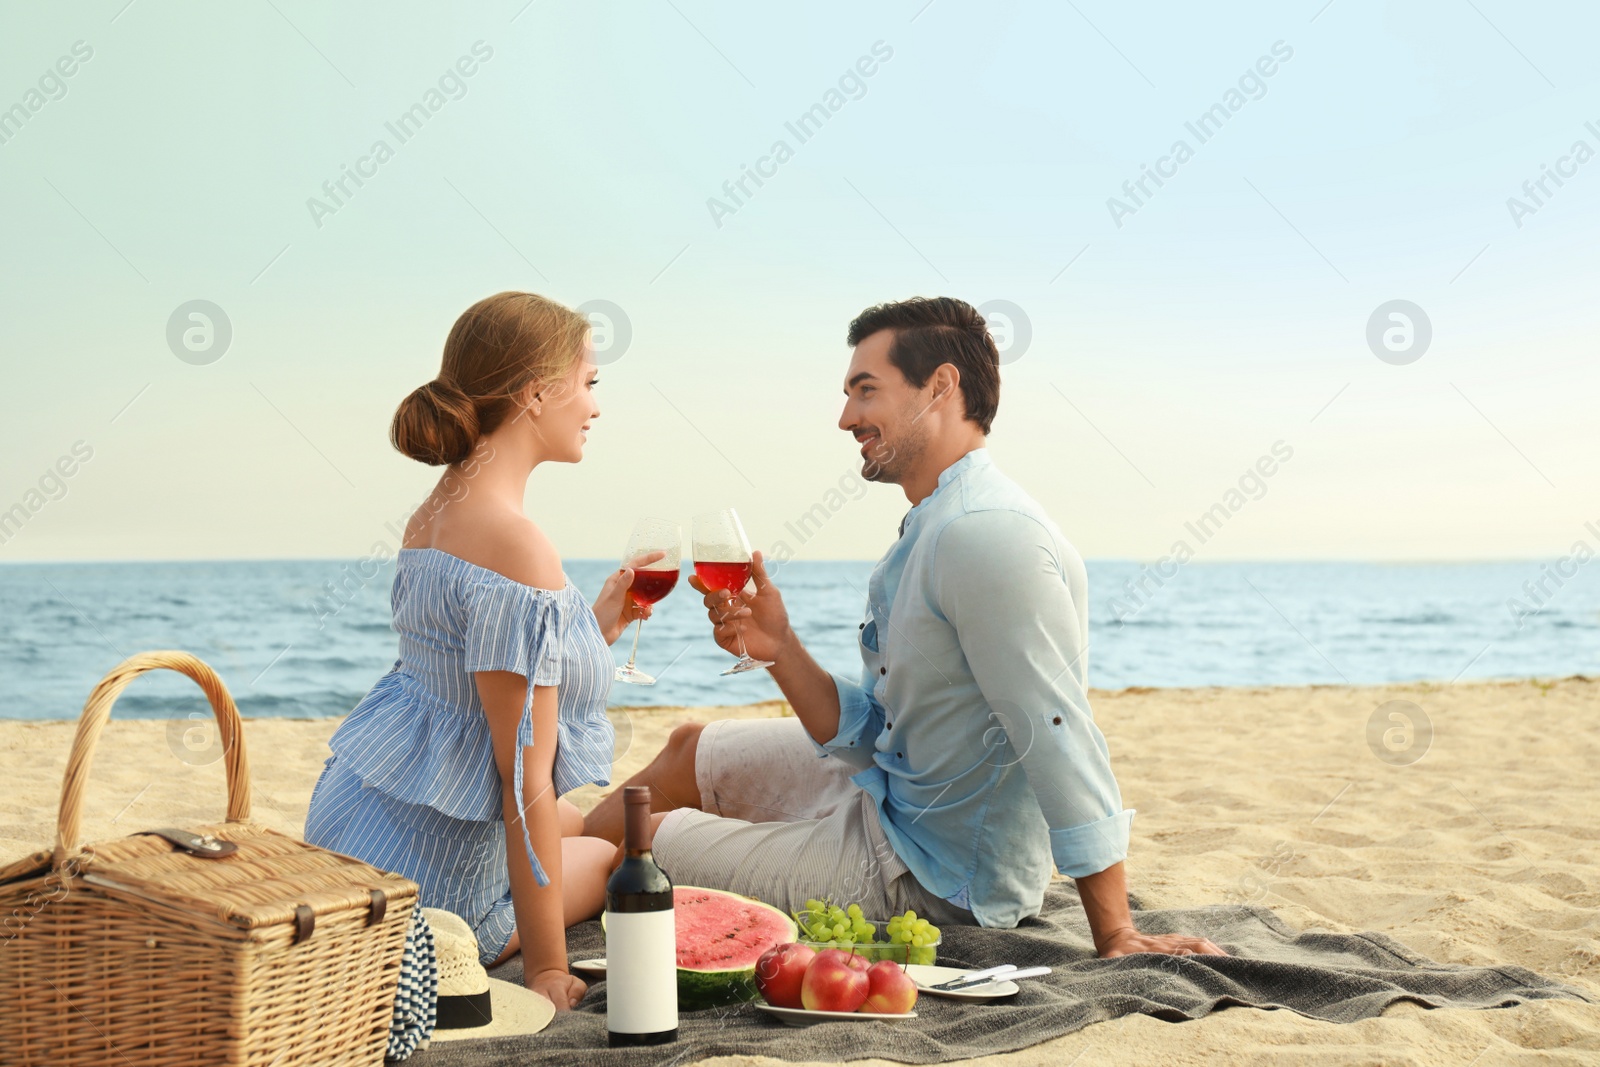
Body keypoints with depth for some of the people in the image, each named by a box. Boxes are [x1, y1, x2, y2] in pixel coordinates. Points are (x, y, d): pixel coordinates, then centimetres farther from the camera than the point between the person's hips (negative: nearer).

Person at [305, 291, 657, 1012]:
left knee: (577, 822, 35)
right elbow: (525, 774, -25)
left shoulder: (433, 514, 3)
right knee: (620, 855, 23)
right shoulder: (517, 546, -26)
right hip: (425, 875, -8)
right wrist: (546, 970, -20)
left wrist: (600, 624, 12)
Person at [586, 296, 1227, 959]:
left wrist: (1116, 936, -29)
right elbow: (871, 735, 7)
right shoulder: (932, 531, 7)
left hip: (930, 875, -9)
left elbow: (1060, 742, -30)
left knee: (639, 843, 1)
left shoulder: (984, 536, -27)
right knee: (690, 750, 23)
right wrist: (779, 649, -8)